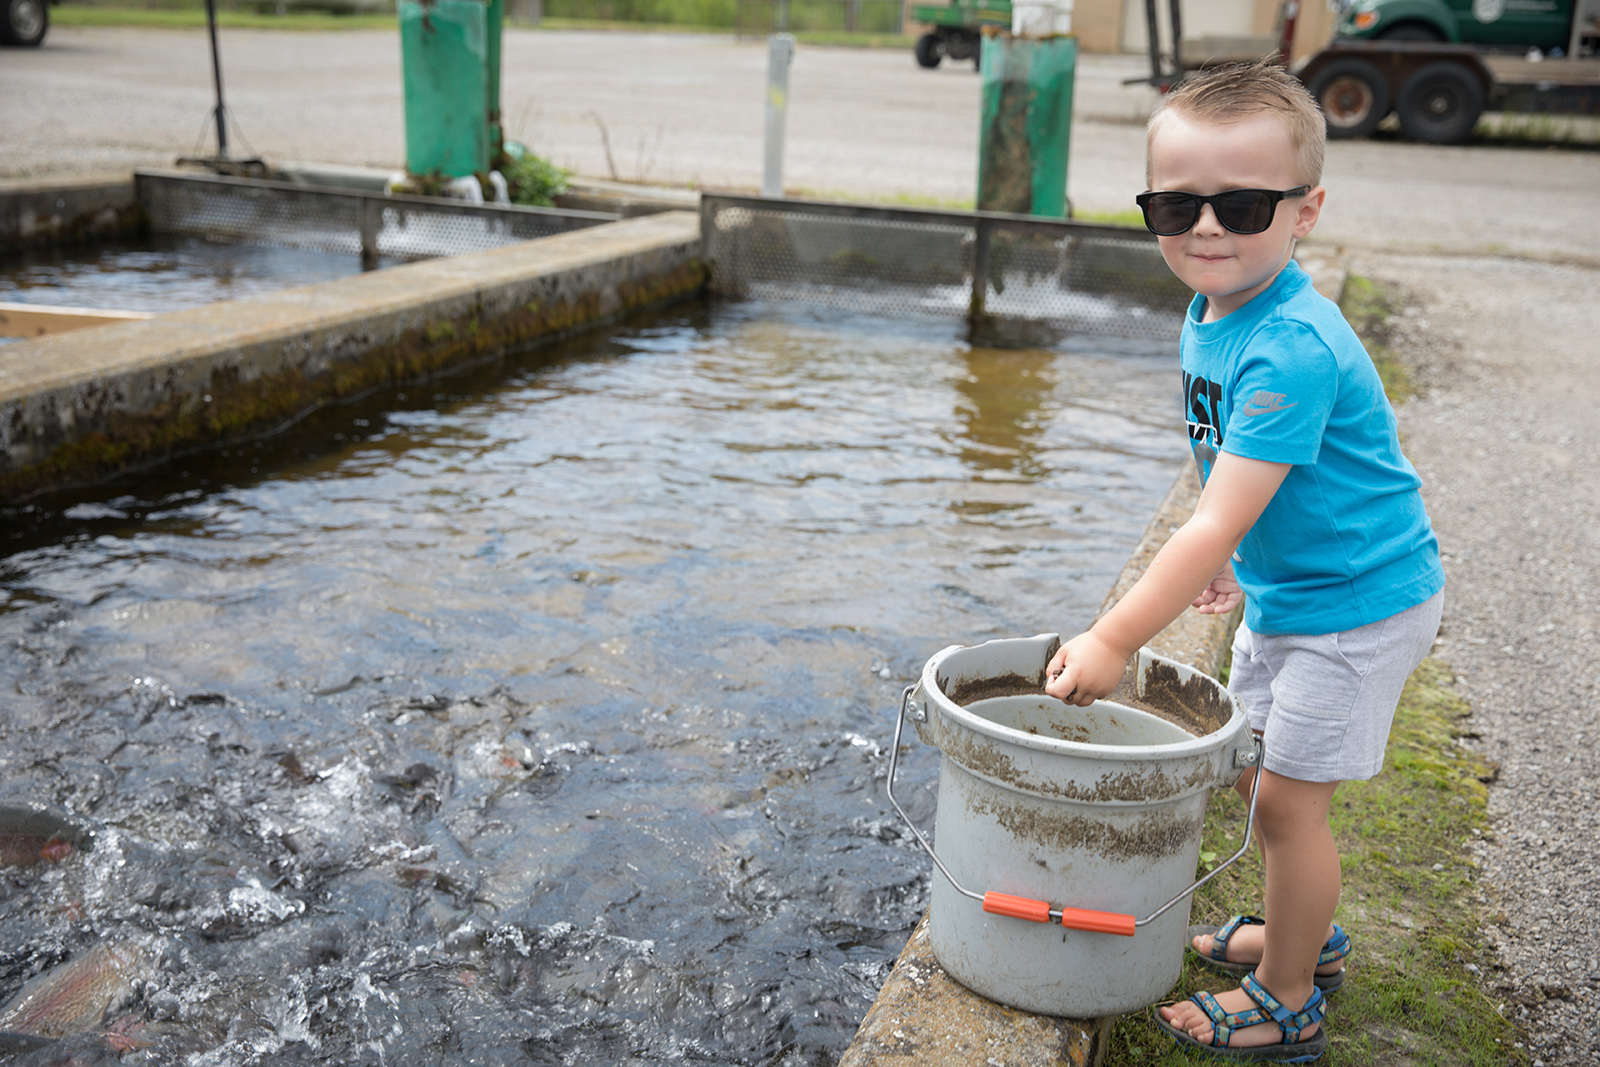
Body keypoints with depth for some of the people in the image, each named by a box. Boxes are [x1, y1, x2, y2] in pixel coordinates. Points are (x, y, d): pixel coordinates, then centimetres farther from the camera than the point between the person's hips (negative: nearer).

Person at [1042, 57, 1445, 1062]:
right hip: (1285, 589, 9)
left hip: (1358, 603, -9)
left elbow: (1218, 524, -34)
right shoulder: (1211, 315, -2)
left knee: (1289, 794, -1)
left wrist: (1115, 638, -33)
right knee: (1257, 770, 20)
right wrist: (1232, 558, 19)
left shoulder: (1290, 349, -32)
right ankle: (1307, 933, 42)